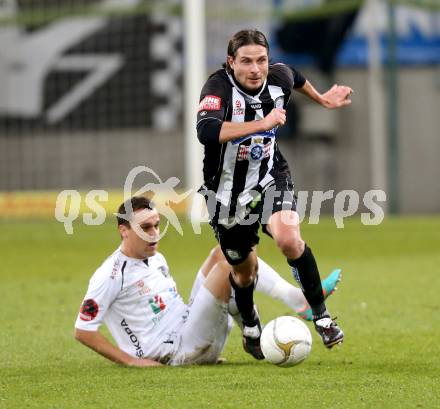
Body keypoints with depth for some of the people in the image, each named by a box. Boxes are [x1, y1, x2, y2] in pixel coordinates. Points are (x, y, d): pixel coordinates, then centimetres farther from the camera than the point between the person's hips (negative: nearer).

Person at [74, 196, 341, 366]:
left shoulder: (157, 260, 16)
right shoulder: (111, 275, -12)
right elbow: (83, 330, -13)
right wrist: (131, 360, -16)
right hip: (179, 353, -9)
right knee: (229, 265, -18)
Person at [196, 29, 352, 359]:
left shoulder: (279, 78, -12)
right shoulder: (219, 87, -28)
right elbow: (206, 131, -47)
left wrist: (323, 99, 26)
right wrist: (262, 123, -47)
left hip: (270, 177, 2)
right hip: (228, 191, -2)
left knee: (288, 236, -28)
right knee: (243, 270, 14)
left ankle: (321, 315, -10)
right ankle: (250, 326, 48)